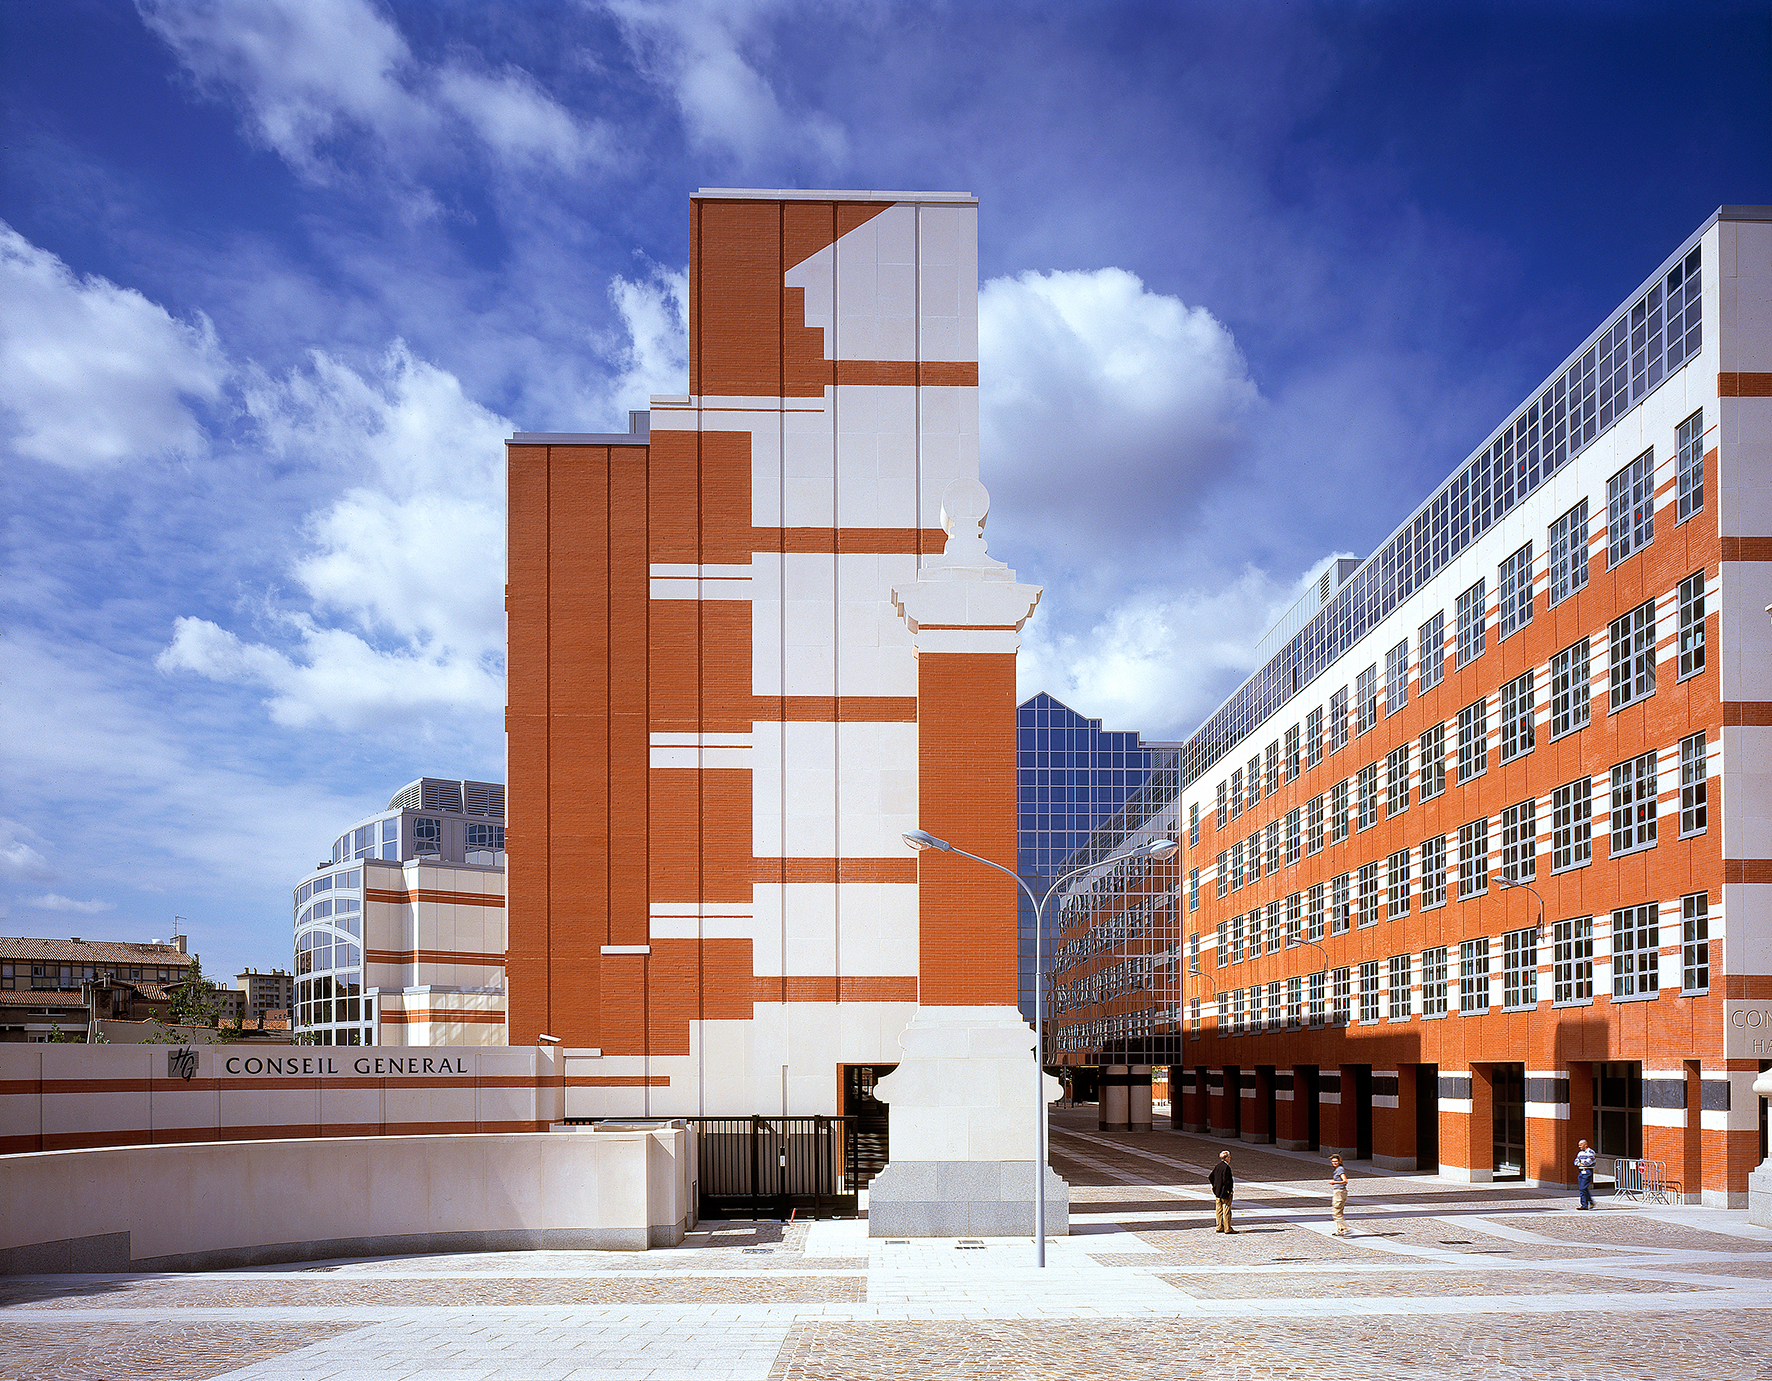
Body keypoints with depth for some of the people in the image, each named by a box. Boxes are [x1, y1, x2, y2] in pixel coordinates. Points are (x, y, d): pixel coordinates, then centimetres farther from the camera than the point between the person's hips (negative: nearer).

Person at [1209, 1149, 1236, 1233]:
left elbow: (1210, 1177, 10)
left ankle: (1219, 1227, 19)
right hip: (1225, 1192, -8)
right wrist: (1230, 1189, -12)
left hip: (1217, 1191, 8)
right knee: (1226, 1210, -2)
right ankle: (1227, 1228, 0)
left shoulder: (1217, 1166, 7)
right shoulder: (1226, 1167, -18)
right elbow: (1226, 1180, -24)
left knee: (1219, 1209, 13)